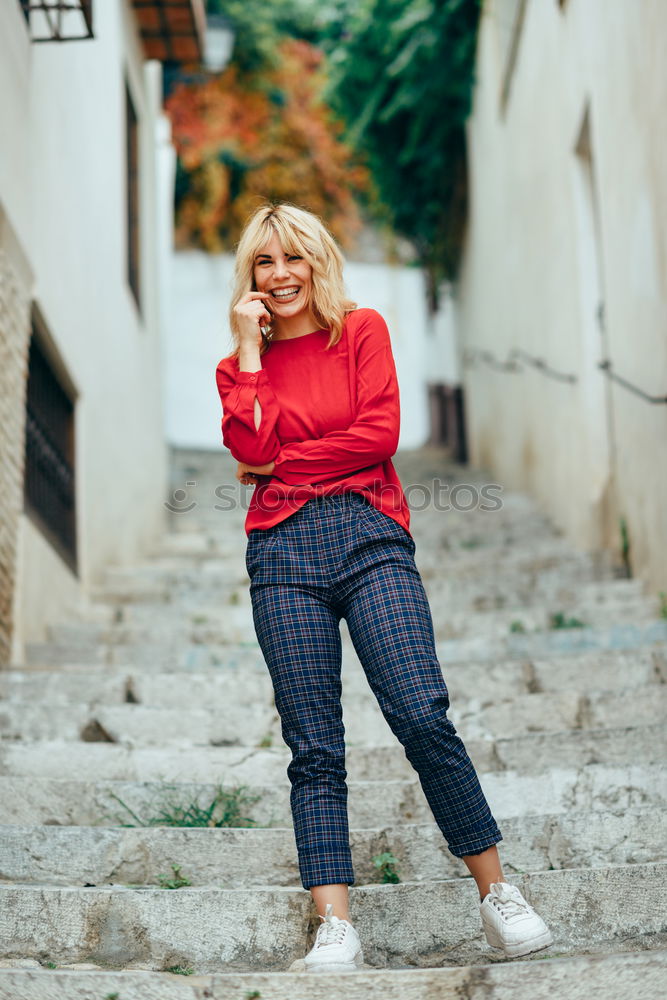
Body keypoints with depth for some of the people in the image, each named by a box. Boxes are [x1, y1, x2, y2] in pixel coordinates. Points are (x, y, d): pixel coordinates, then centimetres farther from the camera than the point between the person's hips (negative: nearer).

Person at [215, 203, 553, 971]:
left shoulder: (362, 331, 12)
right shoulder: (240, 365, 17)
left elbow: (379, 433, -2)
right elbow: (249, 448, -2)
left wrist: (281, 462, 2)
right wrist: (250, 347, 1)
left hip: (368, 536, -2)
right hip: (283, 551, 2)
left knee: (422, 714, -16)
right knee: (313, 746, -4)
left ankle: (497, 894, -3)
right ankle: (335, 929, -5)